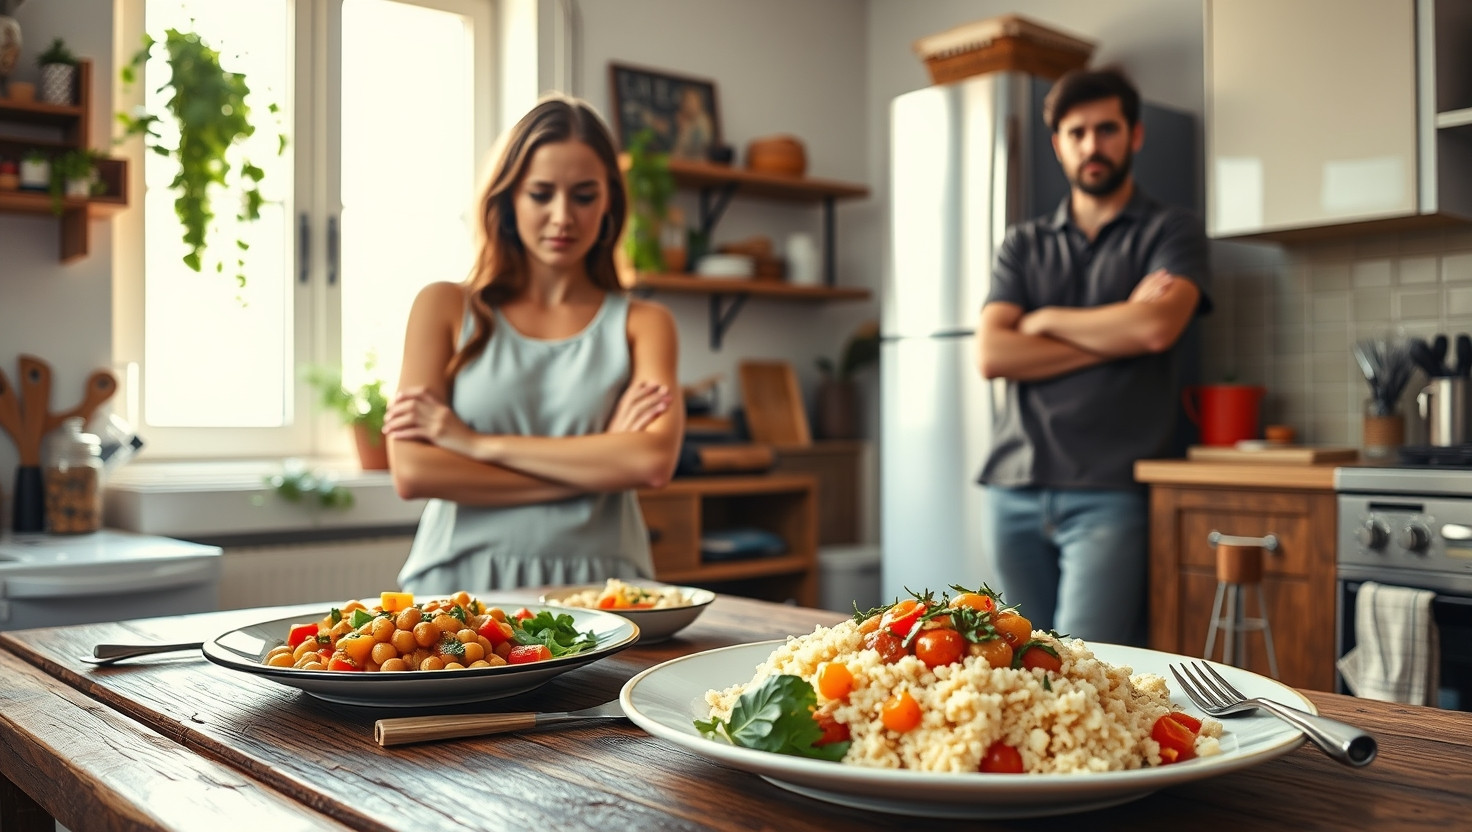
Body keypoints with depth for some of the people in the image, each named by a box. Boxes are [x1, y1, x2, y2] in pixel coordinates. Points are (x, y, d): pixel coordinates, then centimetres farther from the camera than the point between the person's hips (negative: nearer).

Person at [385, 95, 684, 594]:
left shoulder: (641, 324, 11)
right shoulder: (446, 308, 10)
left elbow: (655, 461, -7)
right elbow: (411, 472, -2)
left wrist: (477, 443, -6)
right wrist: (596, 463, -5)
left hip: (597, 584, 1)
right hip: (459, 582, 0)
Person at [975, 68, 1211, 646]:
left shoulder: (1171, 233, 8)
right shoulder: (1023, 245, 16)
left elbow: (1157, 327, -13)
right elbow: (992, 355, 0)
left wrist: (1044, 320, 1)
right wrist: (1117, 333, -5)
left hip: (1106, 494, -4)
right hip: (1014, 490, 4)